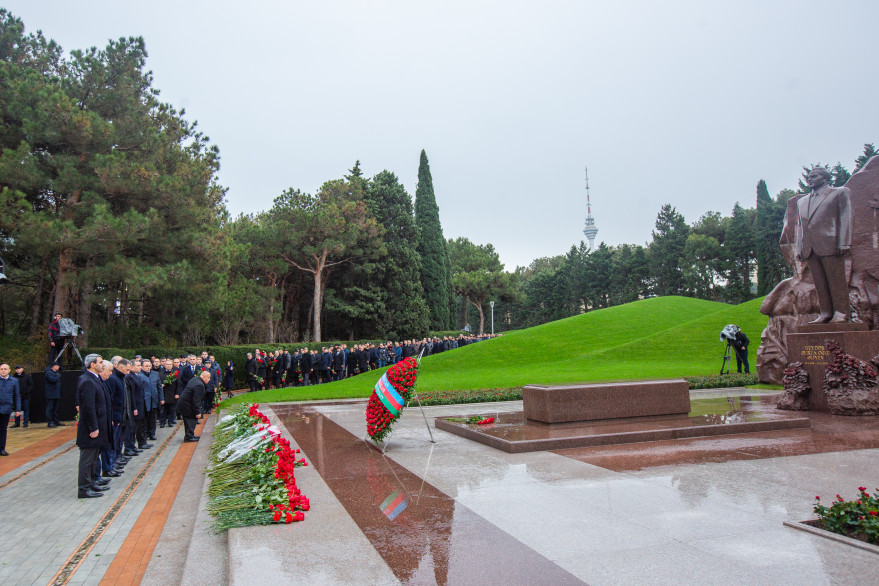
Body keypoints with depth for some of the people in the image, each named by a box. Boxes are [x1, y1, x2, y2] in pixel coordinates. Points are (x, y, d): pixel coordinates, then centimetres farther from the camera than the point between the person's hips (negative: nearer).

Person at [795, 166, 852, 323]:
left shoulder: (840, 192, 10)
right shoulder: (801, 201, 25)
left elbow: (845, 218, 0)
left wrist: (843, 243, -11)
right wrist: (799, 248, 10)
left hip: (829, 244, -5)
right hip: (809, 248, 5)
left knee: (836, 280, -4)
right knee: (819, 282, 3)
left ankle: (841, 312, -1)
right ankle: (826, 312, 5)